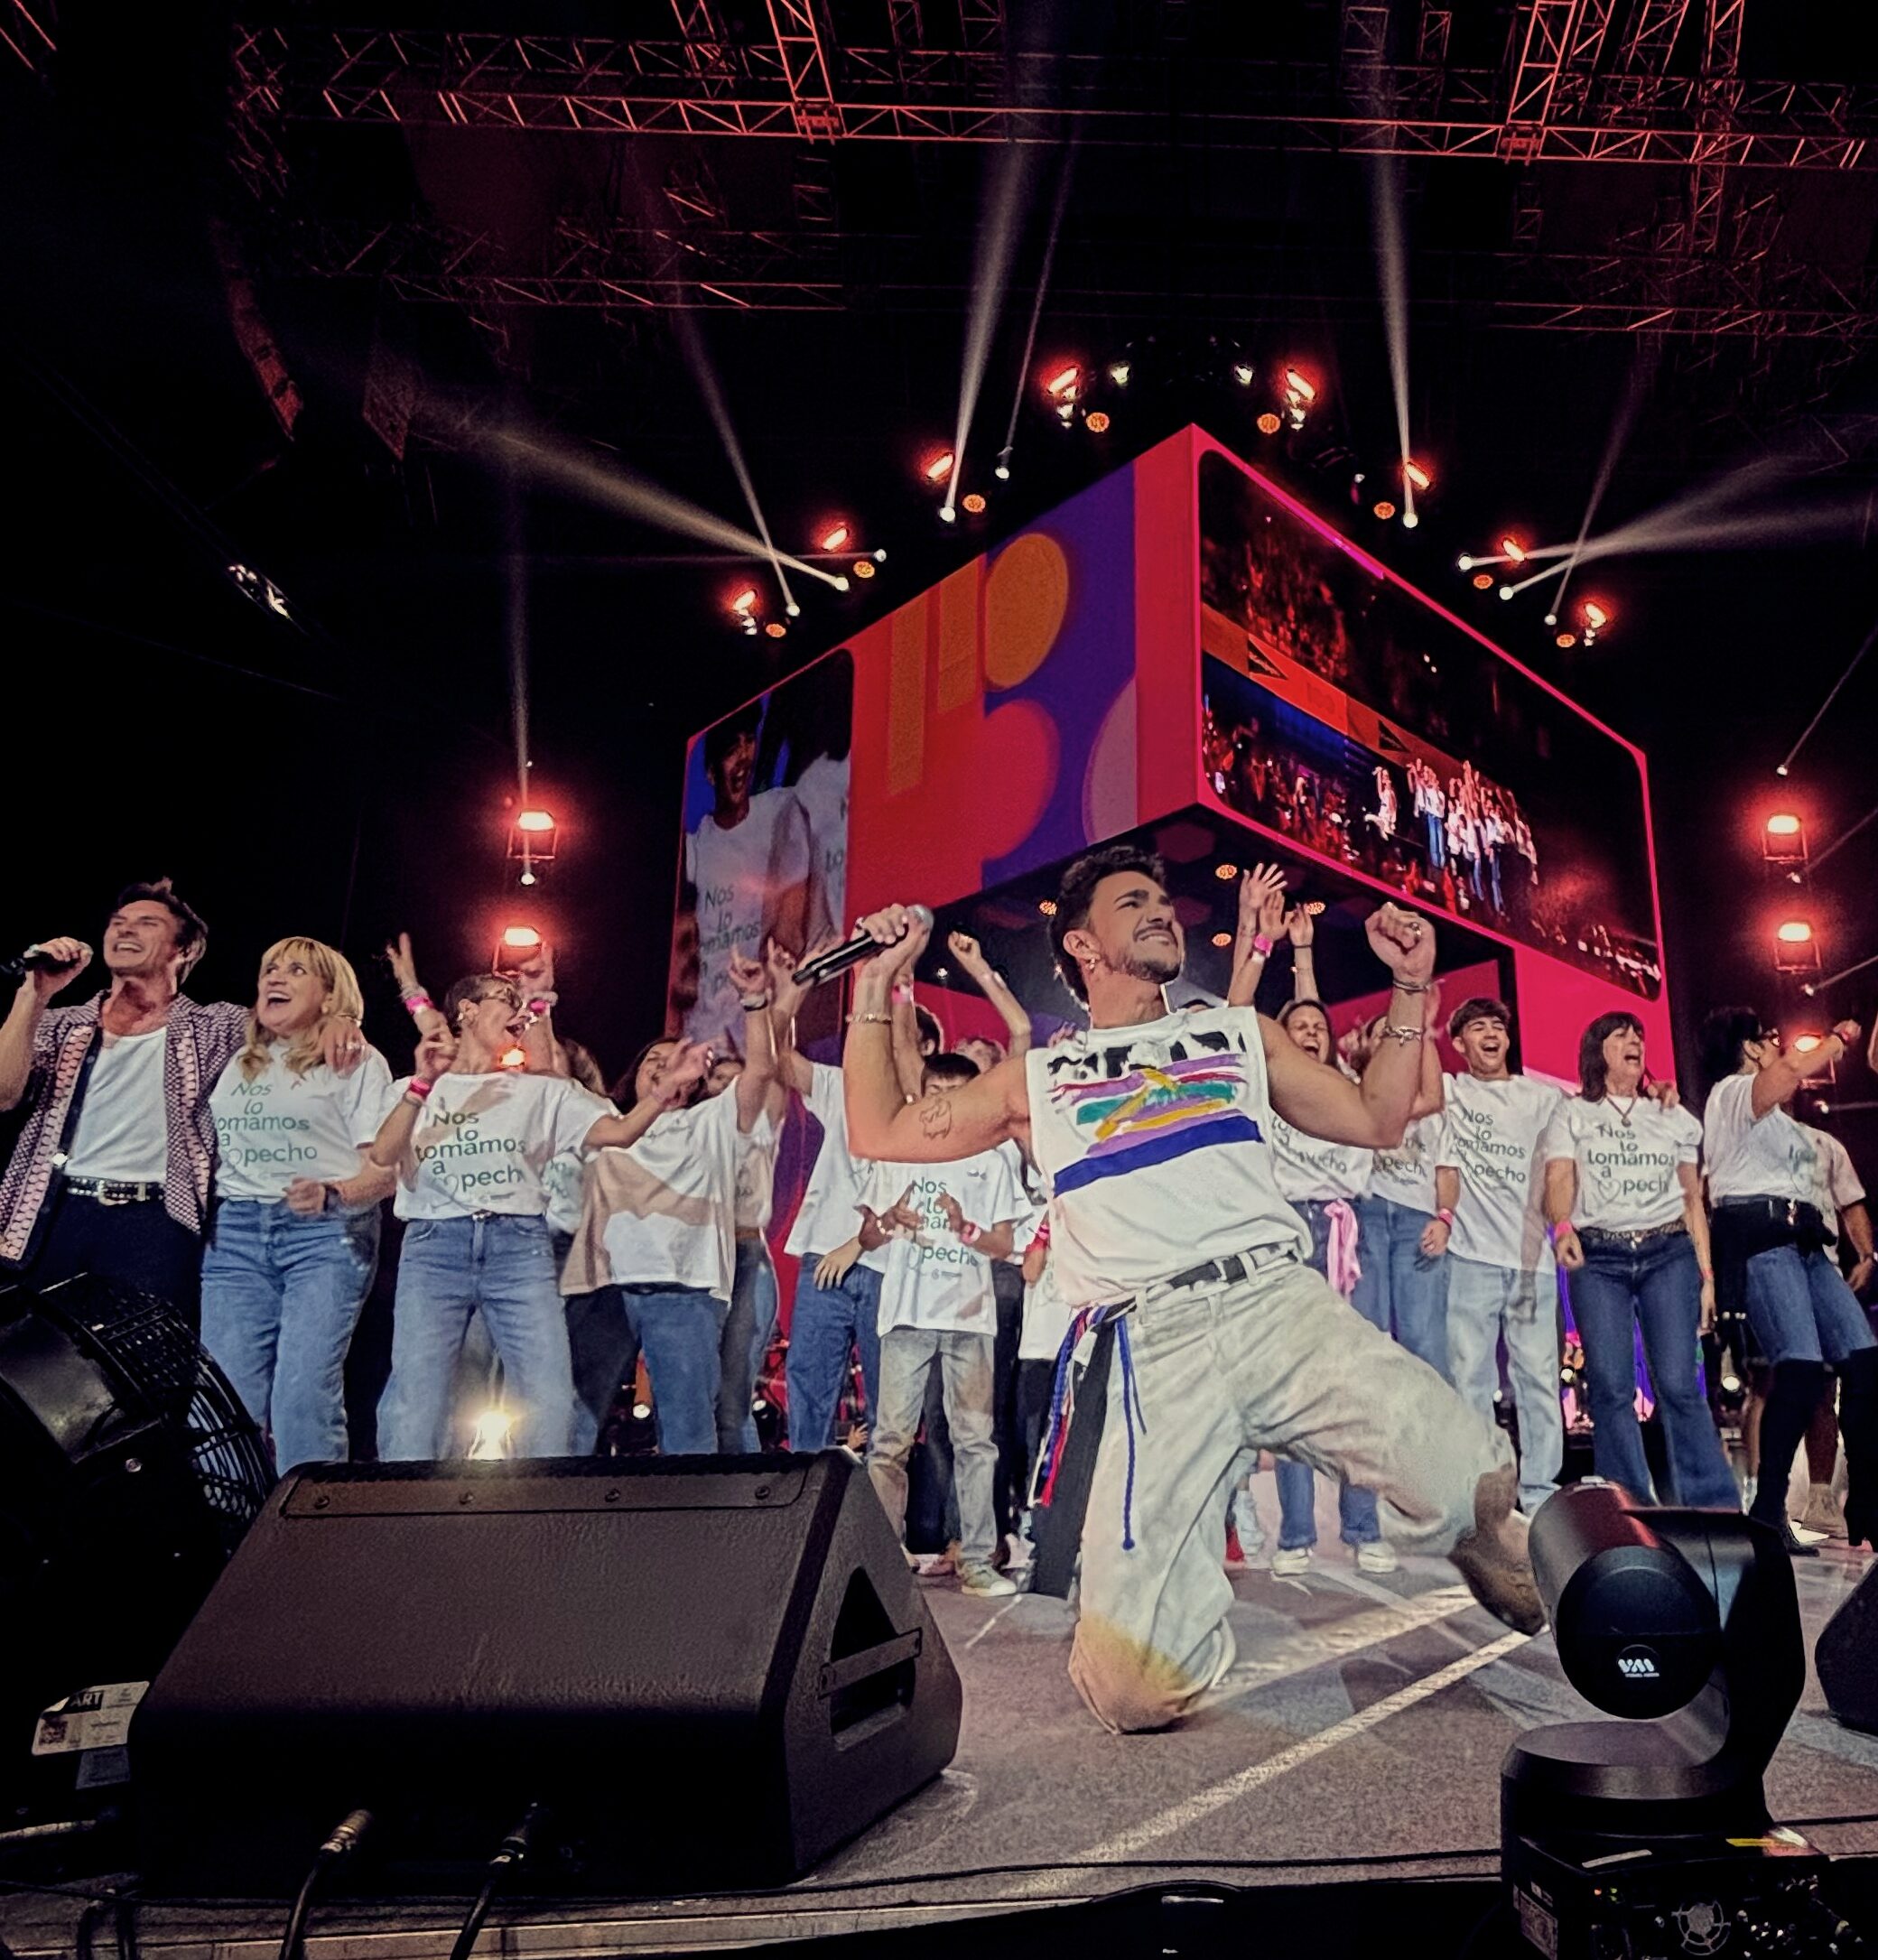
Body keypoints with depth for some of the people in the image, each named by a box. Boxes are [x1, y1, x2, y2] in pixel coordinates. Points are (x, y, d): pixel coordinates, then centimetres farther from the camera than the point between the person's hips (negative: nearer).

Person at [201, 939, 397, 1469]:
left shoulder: (358, 1063, 4)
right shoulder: (237, 1066, 21)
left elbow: (385, 1170, -5)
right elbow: (211, 1152, 23)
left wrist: (331, 1195, -23)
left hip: (326, 1233, -5)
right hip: (234, 1233, 5)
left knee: (305, 1395, -14)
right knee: (229, 1399, -2)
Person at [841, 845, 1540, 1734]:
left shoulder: (1239, 1034, 24)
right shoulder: (1039, 1079, 21)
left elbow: (1376, 1121, 25)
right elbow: (878, 1134, 19)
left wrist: (1411, 985, 18)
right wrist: (877, 977, 16)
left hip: (1285, 1305, 2)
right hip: (1155, 1349, -1)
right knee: (1133, 1688, -16)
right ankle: (1188, 1618, 22)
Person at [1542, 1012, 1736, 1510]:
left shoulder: (1674, 1118, 19)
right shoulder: (1571, 1115, 12)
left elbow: (1693, 1201, 17)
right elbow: (1559, 1182, -2)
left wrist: (1706, 1274, 8)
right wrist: (1562, 1227, -23)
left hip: (1669, 1254, 1)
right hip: (1598, 1259, -1)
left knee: (1679, 1385, -10)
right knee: (1611, 1388, -8)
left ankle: (1716, 1507, -5)